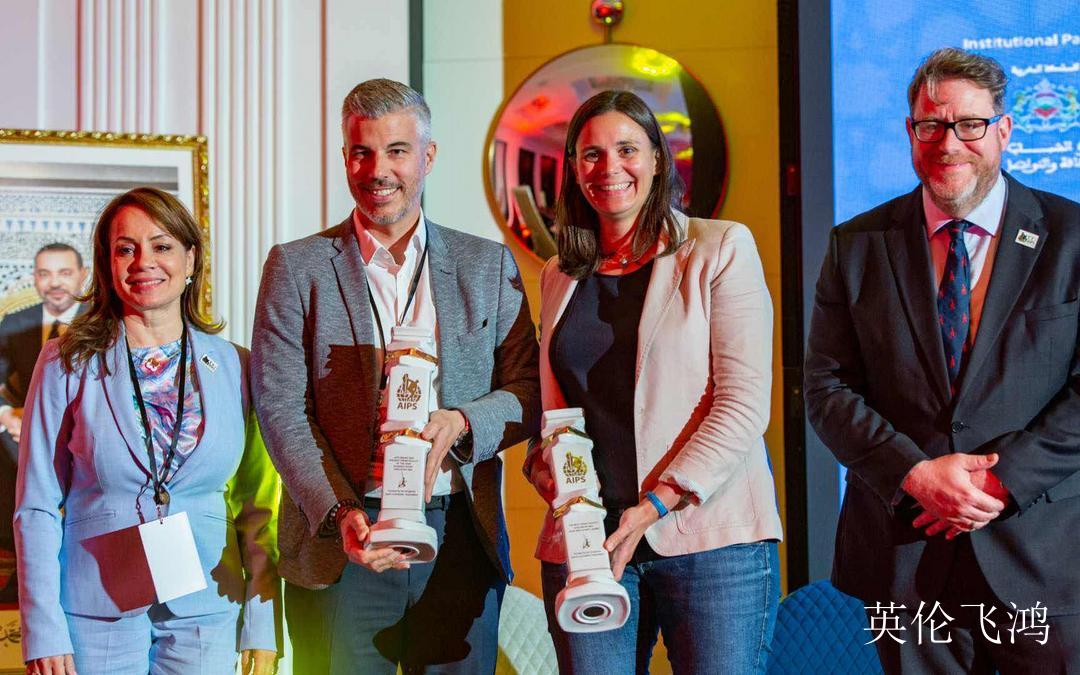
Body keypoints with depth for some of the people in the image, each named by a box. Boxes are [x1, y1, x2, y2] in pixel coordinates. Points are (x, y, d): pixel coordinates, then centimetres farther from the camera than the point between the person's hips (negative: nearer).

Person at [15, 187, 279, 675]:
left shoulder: (236, 368, 1)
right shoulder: (67, 363, -3)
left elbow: (258, 506, 4)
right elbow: (37, 509, -2)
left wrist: (261, 626, 0)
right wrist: (44, 633, -8)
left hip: (206, 612, 1)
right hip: (97, 612, -1)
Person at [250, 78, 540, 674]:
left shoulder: (489, 265, 9)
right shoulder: (297, 267, 4)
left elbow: (529, 391, 7)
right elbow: (280, 408, -3)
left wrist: (463, 423, -14)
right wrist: (339, 512, -16)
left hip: (461, 539, 2)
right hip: (340, 539, -1)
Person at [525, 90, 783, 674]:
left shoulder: (721, 248, 0)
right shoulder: (560, 275, 15)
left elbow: (744, 403, -7)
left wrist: (654, 506, -14)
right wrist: (544, 465, -2)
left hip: (710, 532, -3)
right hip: (585, 538, 4)